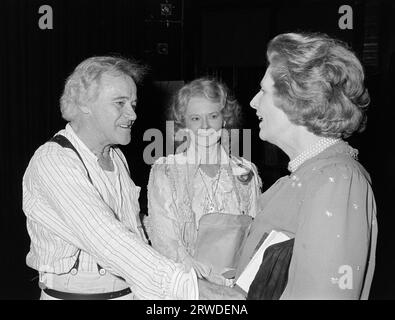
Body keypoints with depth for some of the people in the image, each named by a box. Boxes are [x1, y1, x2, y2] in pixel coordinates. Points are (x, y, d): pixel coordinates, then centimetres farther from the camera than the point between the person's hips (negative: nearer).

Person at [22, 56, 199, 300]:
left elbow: (135, 232, 10)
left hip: (132, 291, 7)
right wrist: (190, 286, -36)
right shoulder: (53, 162, -20)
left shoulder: (117, 157, 7)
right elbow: (107, 241, -30)